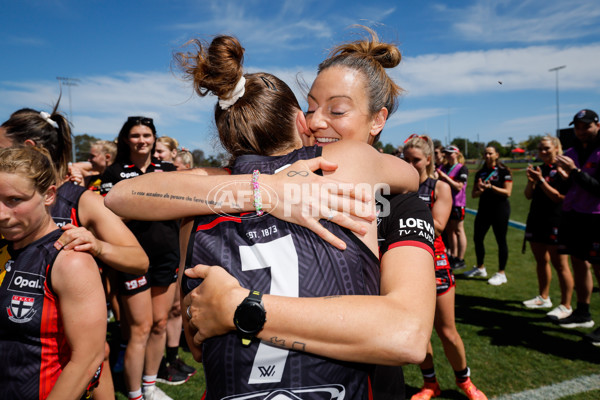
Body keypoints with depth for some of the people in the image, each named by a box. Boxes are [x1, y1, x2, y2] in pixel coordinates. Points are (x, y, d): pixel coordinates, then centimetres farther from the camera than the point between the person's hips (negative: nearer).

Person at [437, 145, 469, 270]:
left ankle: (460, 260, 8)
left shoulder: (462, 168, -7)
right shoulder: (443, 167, 11)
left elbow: (459, 186, -15)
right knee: (449, 230, 12)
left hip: (457, 203, -6)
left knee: (458, 231, 1)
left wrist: (445, 177, -19)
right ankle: (453, 256, 23)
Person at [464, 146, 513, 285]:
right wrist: (480, 190, -11)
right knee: (477, 238, 10)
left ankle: (501, 274, 12)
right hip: (483, 209, 6)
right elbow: (473, 194, 10)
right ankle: (480, 268, 28)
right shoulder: (480, 173, 11)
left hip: (500, 210, -6)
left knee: (501, 240, 0)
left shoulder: (504, 171, -5)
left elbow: (507, 192, -12)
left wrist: (491, 187, -23)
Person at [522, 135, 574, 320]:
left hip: (555, 223, -8)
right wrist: (531, 181, -6)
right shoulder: (539, 169, 13)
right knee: (541, 261, 15)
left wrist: (541, 180, -20)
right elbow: (528, 195, 12)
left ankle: (566, 306, 5)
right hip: (536, 220, 8)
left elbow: (559, 197, -16)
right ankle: (543, 298, 27)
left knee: (560, 265, -3)